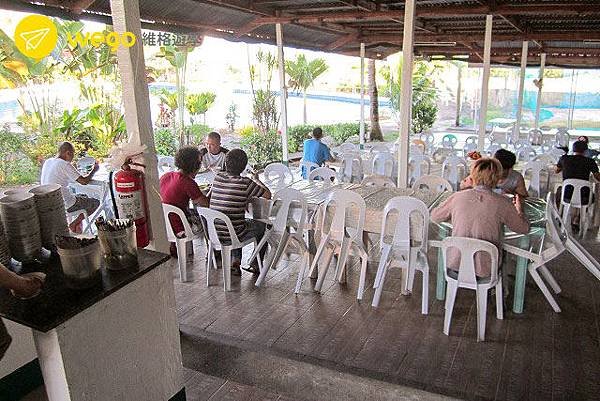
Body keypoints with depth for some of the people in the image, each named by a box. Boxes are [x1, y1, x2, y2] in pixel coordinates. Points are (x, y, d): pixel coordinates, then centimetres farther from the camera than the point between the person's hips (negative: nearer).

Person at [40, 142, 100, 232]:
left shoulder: (48, 162, 4)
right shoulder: (65, 165, -21)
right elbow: (84, 181, -21)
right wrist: (94, 170, -5)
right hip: (64, 205, -9)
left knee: (84, 196, 30)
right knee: (96, 202, 9)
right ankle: (74, 224, 6)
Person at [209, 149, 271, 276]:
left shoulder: (217, 178, 0)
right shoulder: (245, 183, -16)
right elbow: (268, 195, -6)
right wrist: (256, 180, 12)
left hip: (214, 233, 5)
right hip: (232, 234, -5)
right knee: (262, 225, 22)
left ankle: (235, 261, 25)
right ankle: (255, 265, 32)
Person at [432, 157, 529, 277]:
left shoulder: (458, 197, -9)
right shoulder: (502, 203, -13)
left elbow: (434, 217, 6)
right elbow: (524, 229, 1)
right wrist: (519, 210, 21)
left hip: (455, 263, 1)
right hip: (484, 268, -1)